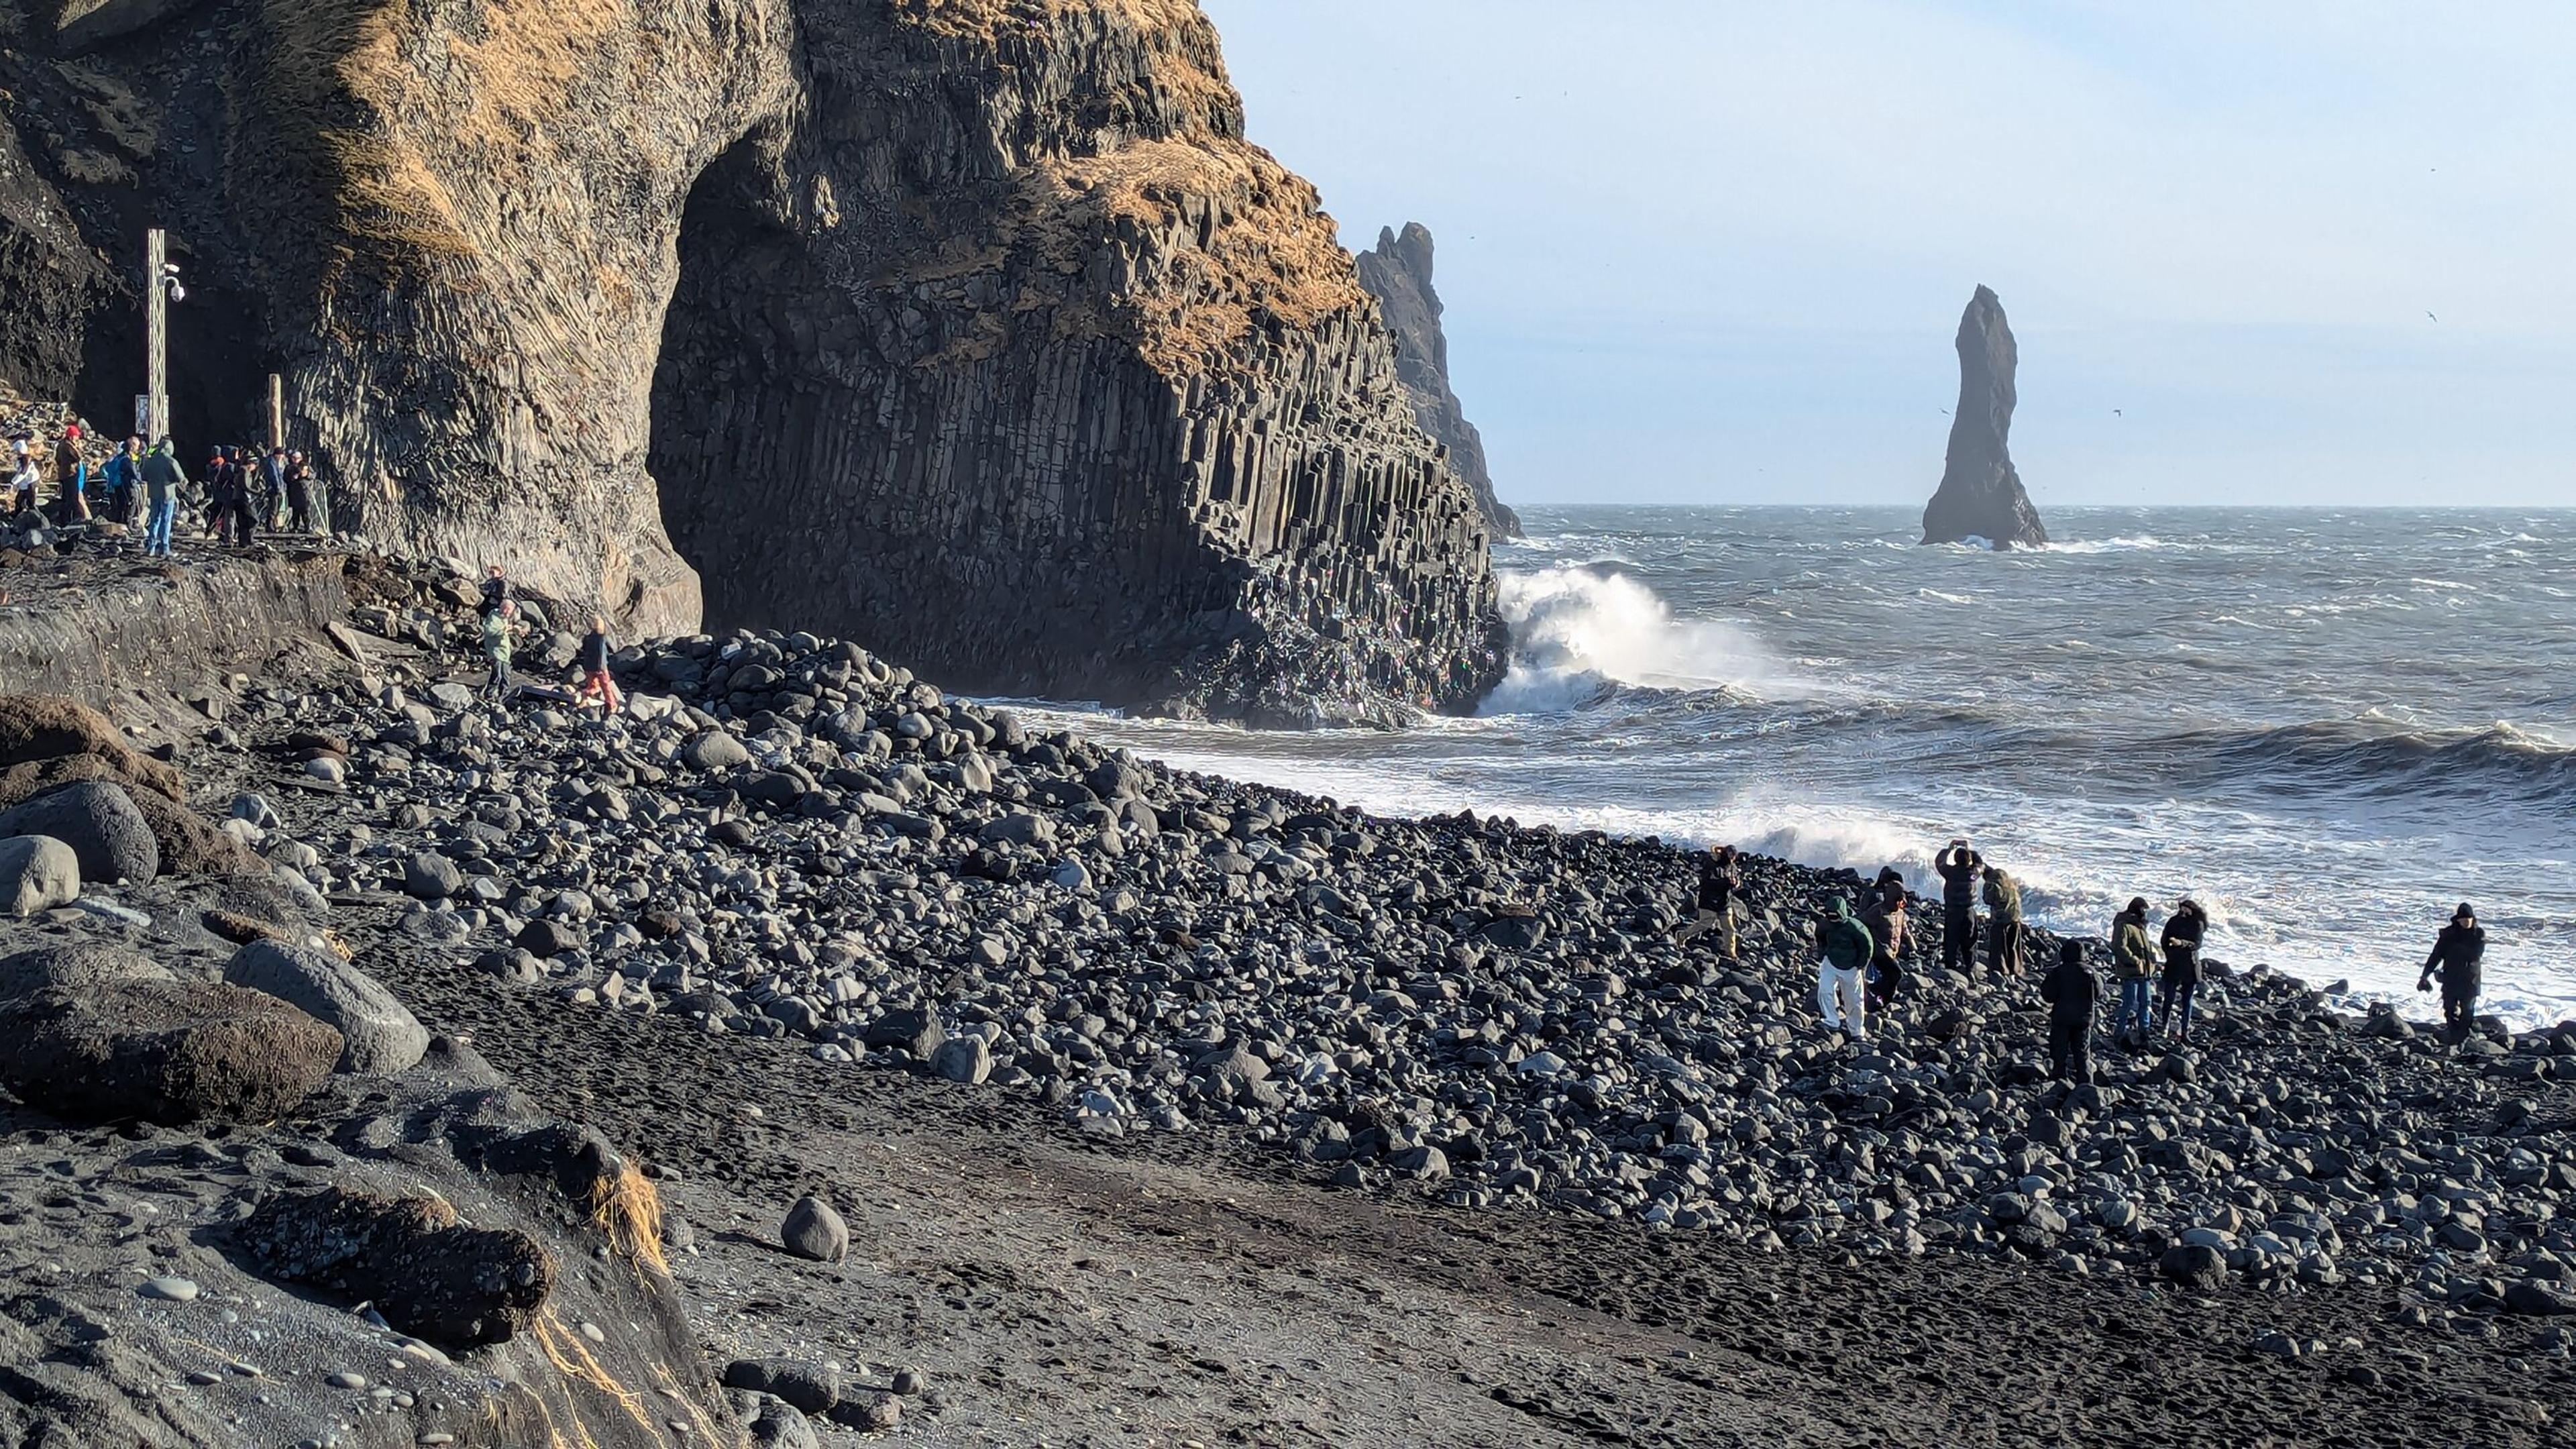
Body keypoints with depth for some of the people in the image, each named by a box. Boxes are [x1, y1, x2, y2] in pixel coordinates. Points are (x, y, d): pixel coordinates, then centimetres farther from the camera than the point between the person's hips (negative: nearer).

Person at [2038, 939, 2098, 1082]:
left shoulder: (2057, 973, -11)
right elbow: (2099, 995, 6)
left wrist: (2043, 984, 8)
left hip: (2061, 1018, -2)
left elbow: (2048, 996, -10)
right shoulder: (2089, 972, -3)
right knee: (2083, 1055, 9)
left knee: (2059, 1055, 5)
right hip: (2084, 1019, 2)